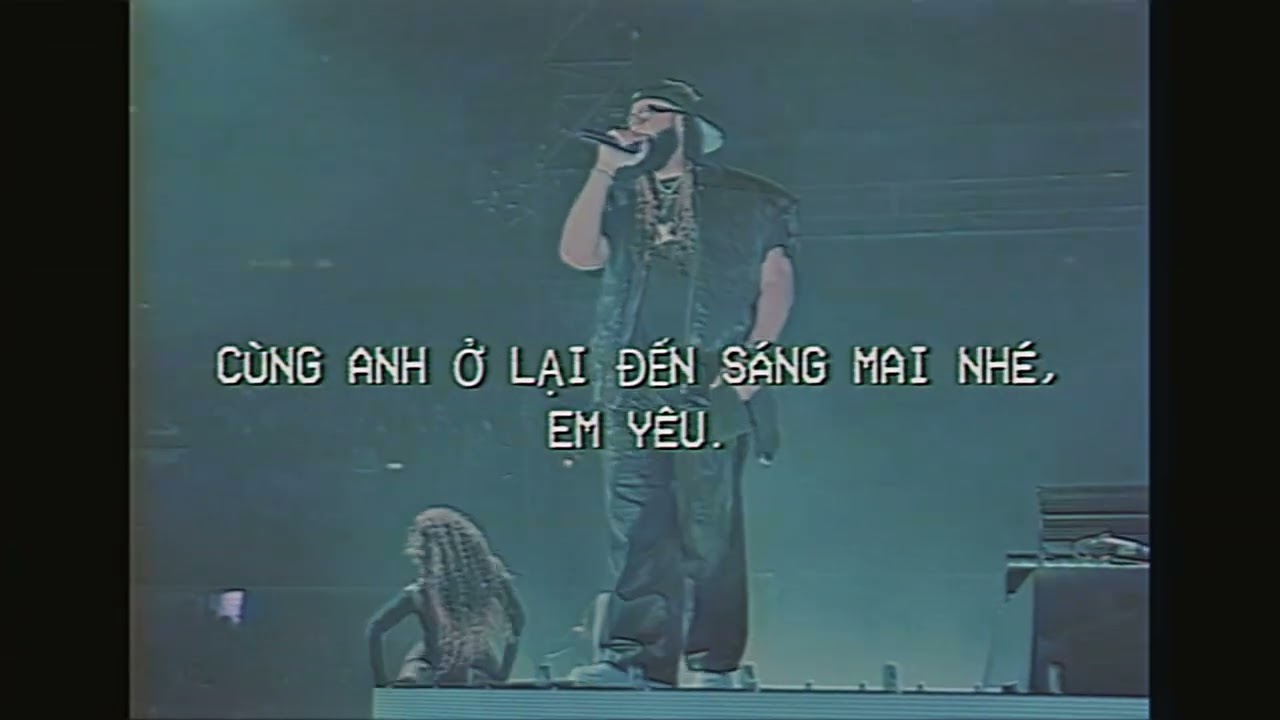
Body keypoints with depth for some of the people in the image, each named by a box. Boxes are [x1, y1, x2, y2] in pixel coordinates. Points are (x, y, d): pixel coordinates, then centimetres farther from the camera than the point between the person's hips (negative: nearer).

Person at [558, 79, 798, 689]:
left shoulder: (744, 200, 10)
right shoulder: (619, 198, 18)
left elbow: (776, 282, 5)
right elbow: (578, 254, 1)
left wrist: (755, 355, -7)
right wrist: (604, 170, 0)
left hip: (710, 387, -3)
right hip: (630, 390, 3)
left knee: (709, 531, -3)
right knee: (636, 530, -4)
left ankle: (714, 663, 2)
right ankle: (636, 659, -5)